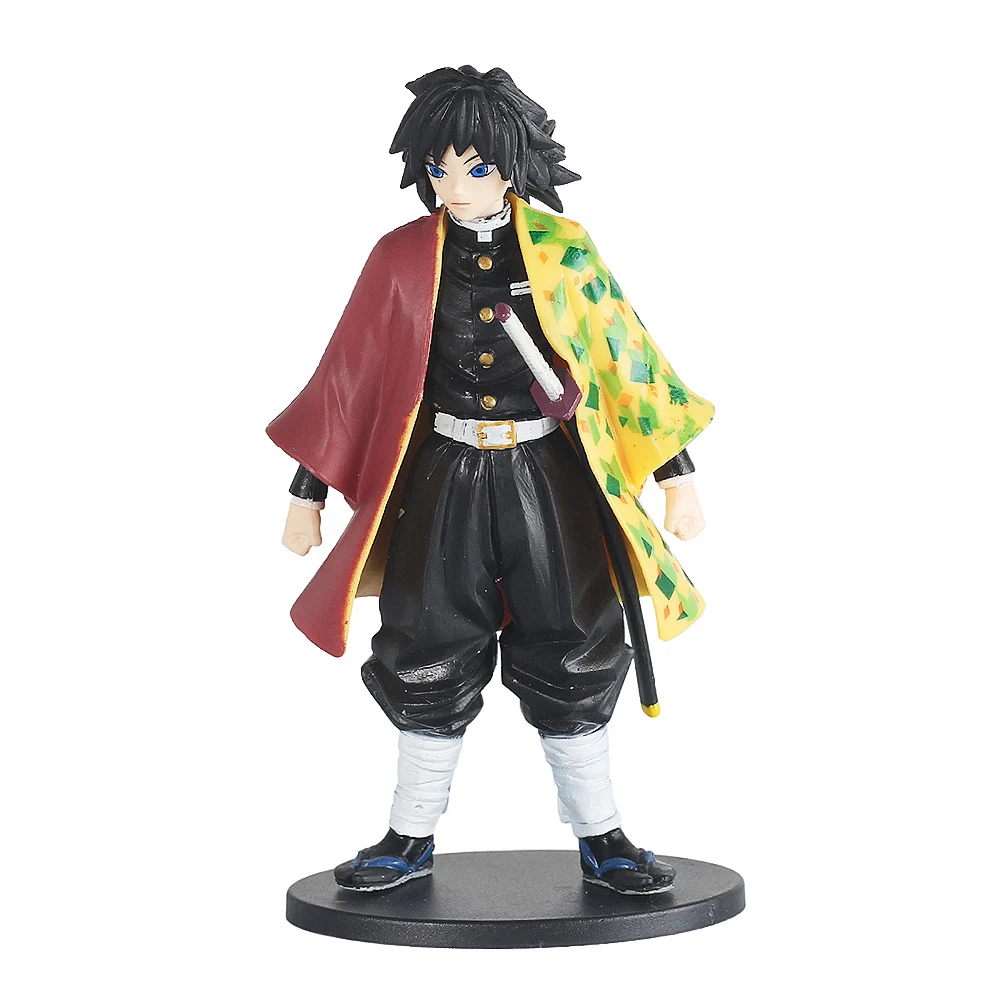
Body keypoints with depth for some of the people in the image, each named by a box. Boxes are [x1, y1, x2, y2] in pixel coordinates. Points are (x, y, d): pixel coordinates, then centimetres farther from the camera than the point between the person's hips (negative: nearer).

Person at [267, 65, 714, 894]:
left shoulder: (562, 248, -2)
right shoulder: (403, 257, -1)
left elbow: (629, 357, 2)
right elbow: (347, 376, 3)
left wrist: (677, 476, 1)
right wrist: (307, 494, 4)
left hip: (547, 479, 0)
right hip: (447, 480, 1)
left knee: (570, 656, 3)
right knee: (431, 658, 6)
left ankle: (601, 840, 17)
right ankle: (412, 840, 22)